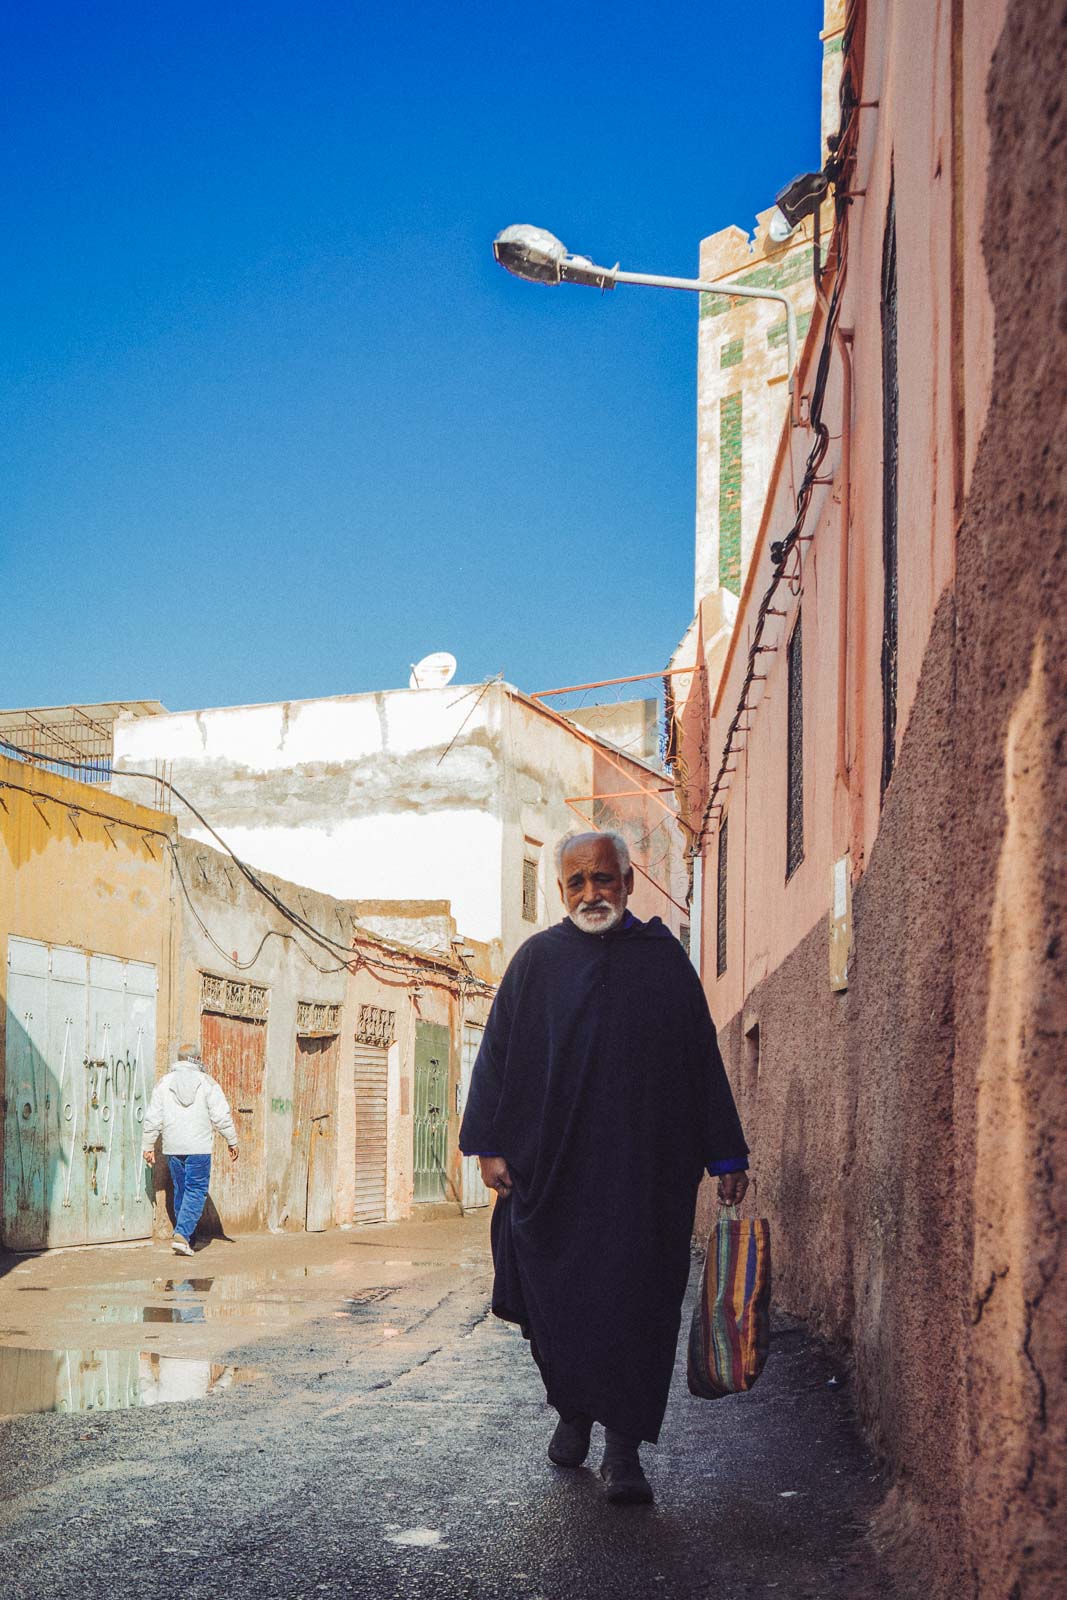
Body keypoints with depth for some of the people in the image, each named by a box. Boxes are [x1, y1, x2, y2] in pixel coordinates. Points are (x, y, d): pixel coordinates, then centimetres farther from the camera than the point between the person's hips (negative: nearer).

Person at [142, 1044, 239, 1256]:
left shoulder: (164, 1082, 6)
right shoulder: (207, 1083, -2)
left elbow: (152, 1118, 6)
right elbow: (222, 1116, -3)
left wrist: (148, 1146, 12)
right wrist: (232, 1142, 6)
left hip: (172, 1148, 4)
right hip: (199, 1148, -4)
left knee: (180, 1191, 15)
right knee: (196, 1191, -2)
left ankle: (185, 1236, 19)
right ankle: (182, 1235, -17)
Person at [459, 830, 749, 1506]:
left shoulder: (664, 957, 8)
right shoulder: (538, 960, 6)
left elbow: (703, 1058, 9)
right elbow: (498, 1053, 6)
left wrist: (726, 1156, 7)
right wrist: (492, 1145, -3)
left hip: (646, 1170, 0)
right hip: (554, 1165, 0)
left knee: (634, 1302, -2)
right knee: (559, 1298, 4)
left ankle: (623, 1446, 5)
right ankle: (573, 1410, 28)